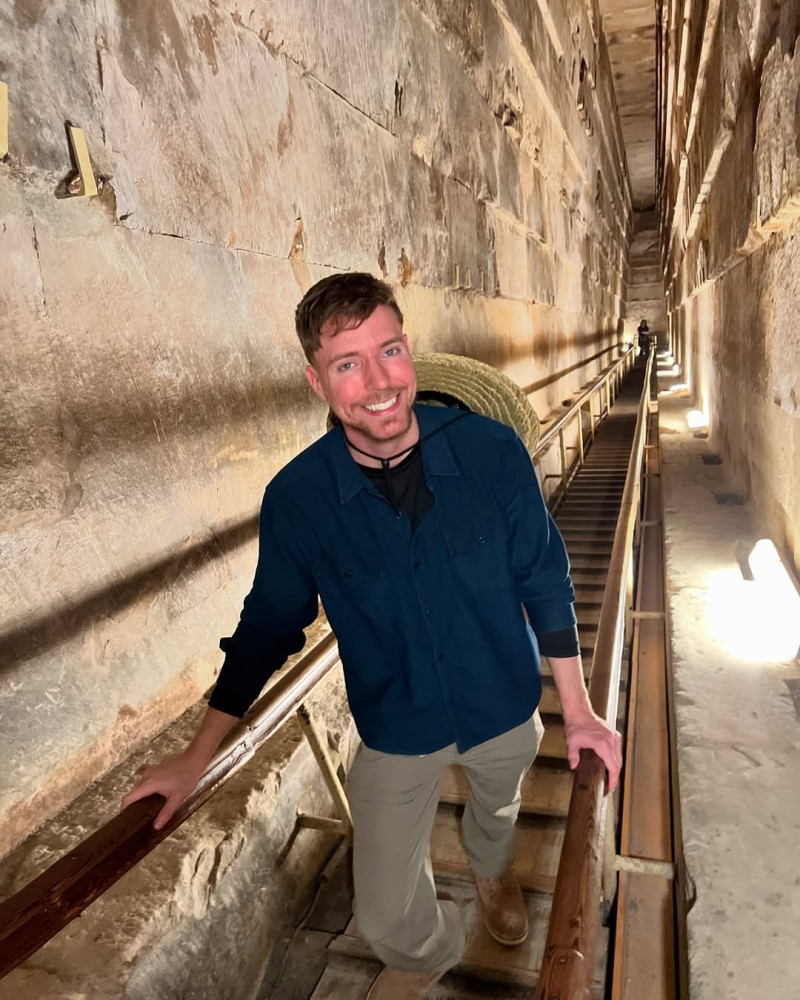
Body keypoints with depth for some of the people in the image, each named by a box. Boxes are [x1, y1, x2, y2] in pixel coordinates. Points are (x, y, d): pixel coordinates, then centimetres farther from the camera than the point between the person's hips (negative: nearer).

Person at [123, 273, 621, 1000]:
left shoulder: (491, 450, -23)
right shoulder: (296, 496, -21)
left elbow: (543, 579, -11)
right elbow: (269, 625, -8)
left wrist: (578, 711, -5)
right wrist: (196, 760, -2)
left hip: (505, 708, 1)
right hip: (395, 733, -1)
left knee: (499, 807, 31)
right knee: (388, 920, 8)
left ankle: (493, 871, 71)